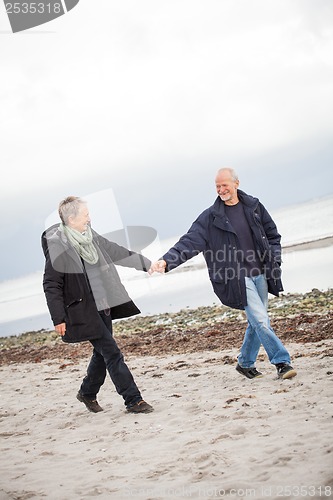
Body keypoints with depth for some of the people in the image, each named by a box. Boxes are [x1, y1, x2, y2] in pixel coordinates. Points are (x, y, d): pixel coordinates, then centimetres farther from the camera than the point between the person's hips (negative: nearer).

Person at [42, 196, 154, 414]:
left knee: (103, 352, 17)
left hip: (103, 306, 8)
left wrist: (147, 263, 18)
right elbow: (51, 285, -13)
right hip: (83, 311, -8)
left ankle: (88, 393, 38)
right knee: (112, 353, -6)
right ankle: (133, 400, 3)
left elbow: (117, 252, 16)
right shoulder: (57, 247, -16)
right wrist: (58, 319, -14)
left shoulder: (91, 237, 4)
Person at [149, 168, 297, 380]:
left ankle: (246, 363, 27)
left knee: (257, 322, 10)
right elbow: (189, 243, -9)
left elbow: (273, 235, 16)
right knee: (261, 320, -13)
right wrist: (166, 261, -23)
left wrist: (274, 261, 3)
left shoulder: (254, 206, 6)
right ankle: (282, 361, -4)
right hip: (239, 277, -4)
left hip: (260, 274, 4)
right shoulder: (210, 217, -3)